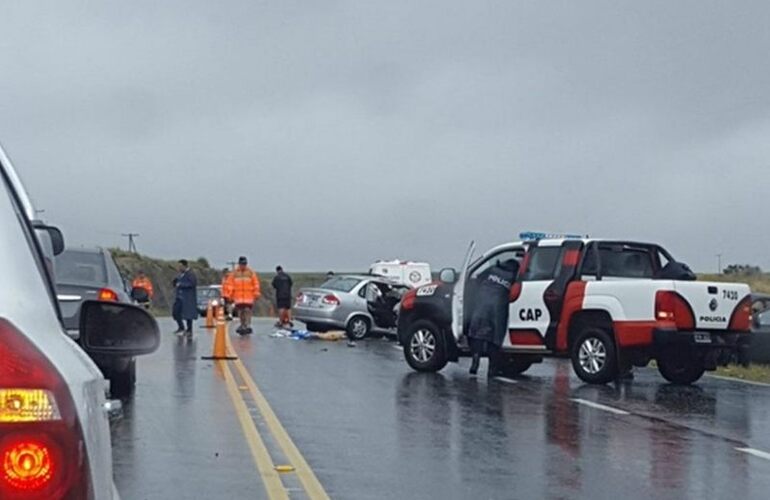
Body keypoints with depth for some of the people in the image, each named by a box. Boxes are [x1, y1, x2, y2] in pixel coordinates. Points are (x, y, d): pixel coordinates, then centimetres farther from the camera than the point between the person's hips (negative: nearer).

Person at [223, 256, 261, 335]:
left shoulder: (251, 273, 4)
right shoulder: (234, 273, 5)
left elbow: (256, 284, 4)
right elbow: (229, 284, 5)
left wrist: (256, 294, -1)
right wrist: (230, 295, 1)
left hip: (248, 296, -1)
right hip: (238, 297, 1)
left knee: (247, 310, -11)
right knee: (240, 311, 1)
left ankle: (248, 325, -11)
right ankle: (242, 325, 11)